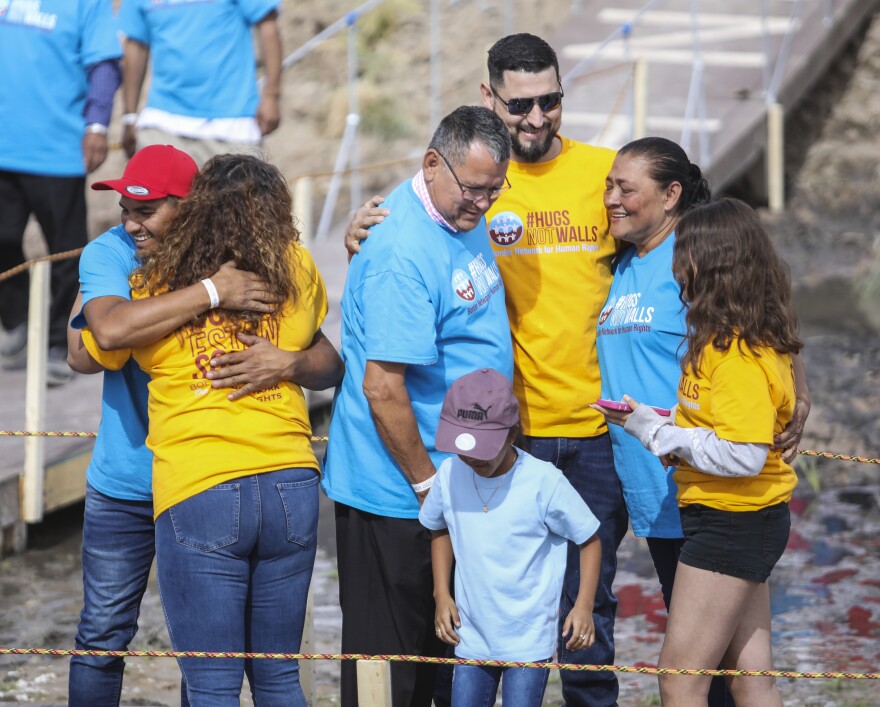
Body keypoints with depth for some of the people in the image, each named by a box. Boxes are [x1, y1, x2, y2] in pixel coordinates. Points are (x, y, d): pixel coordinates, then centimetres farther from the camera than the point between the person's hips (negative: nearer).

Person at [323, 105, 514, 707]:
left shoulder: (464, 217, 7)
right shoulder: (404, 254, -24)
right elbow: (382, 387, -25)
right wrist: (428, 486, -18)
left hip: (450, 479, 9)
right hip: (397, 497, -9)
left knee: (439, 642, 16)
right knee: (388, 658, 0)